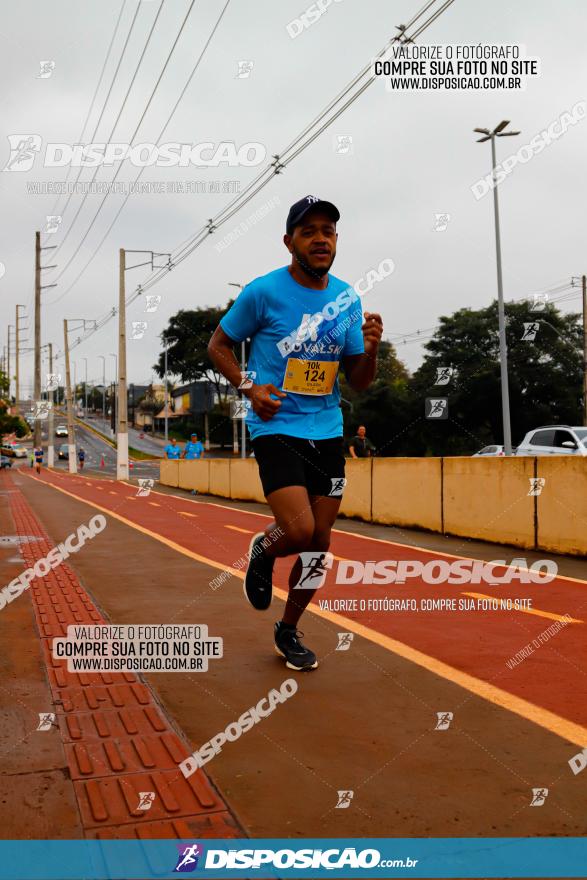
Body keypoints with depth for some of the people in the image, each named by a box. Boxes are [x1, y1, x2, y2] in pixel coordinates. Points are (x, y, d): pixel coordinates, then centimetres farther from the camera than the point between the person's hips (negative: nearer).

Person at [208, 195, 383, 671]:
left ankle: (289, 630, 30)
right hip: (276, 428, -5)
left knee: (319, 543, 8)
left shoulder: (348, 298, 6)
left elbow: (358, 382, 9)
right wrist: (248, 388, -13)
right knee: (299, 532, -19)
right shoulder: (263, 291, -7)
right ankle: (263, 549, 19)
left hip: (328, 432, 5)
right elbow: (219, 344, 4)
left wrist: (370, 350, -12)